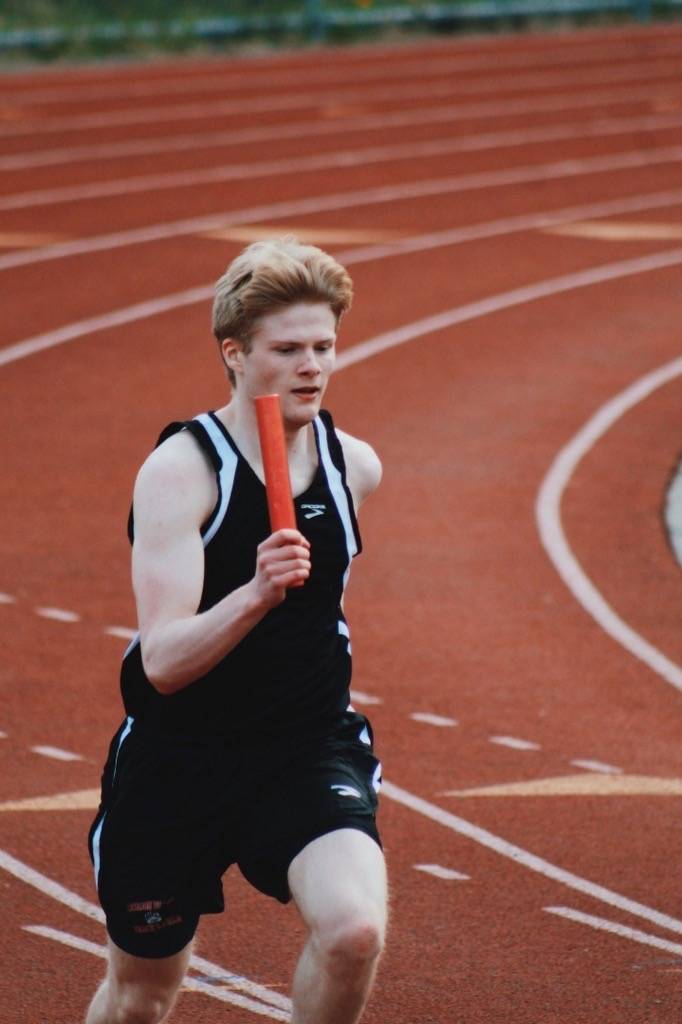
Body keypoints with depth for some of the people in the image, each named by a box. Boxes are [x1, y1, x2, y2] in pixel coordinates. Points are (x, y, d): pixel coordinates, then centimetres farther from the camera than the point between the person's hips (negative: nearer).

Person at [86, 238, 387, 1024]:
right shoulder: (179, 470, -16)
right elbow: (162, 661, -27)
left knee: (353, 930, -26)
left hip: (309, 752, 2)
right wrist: (254, 594, -40)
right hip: (179, 760, -2)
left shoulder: (355, 465, -1)